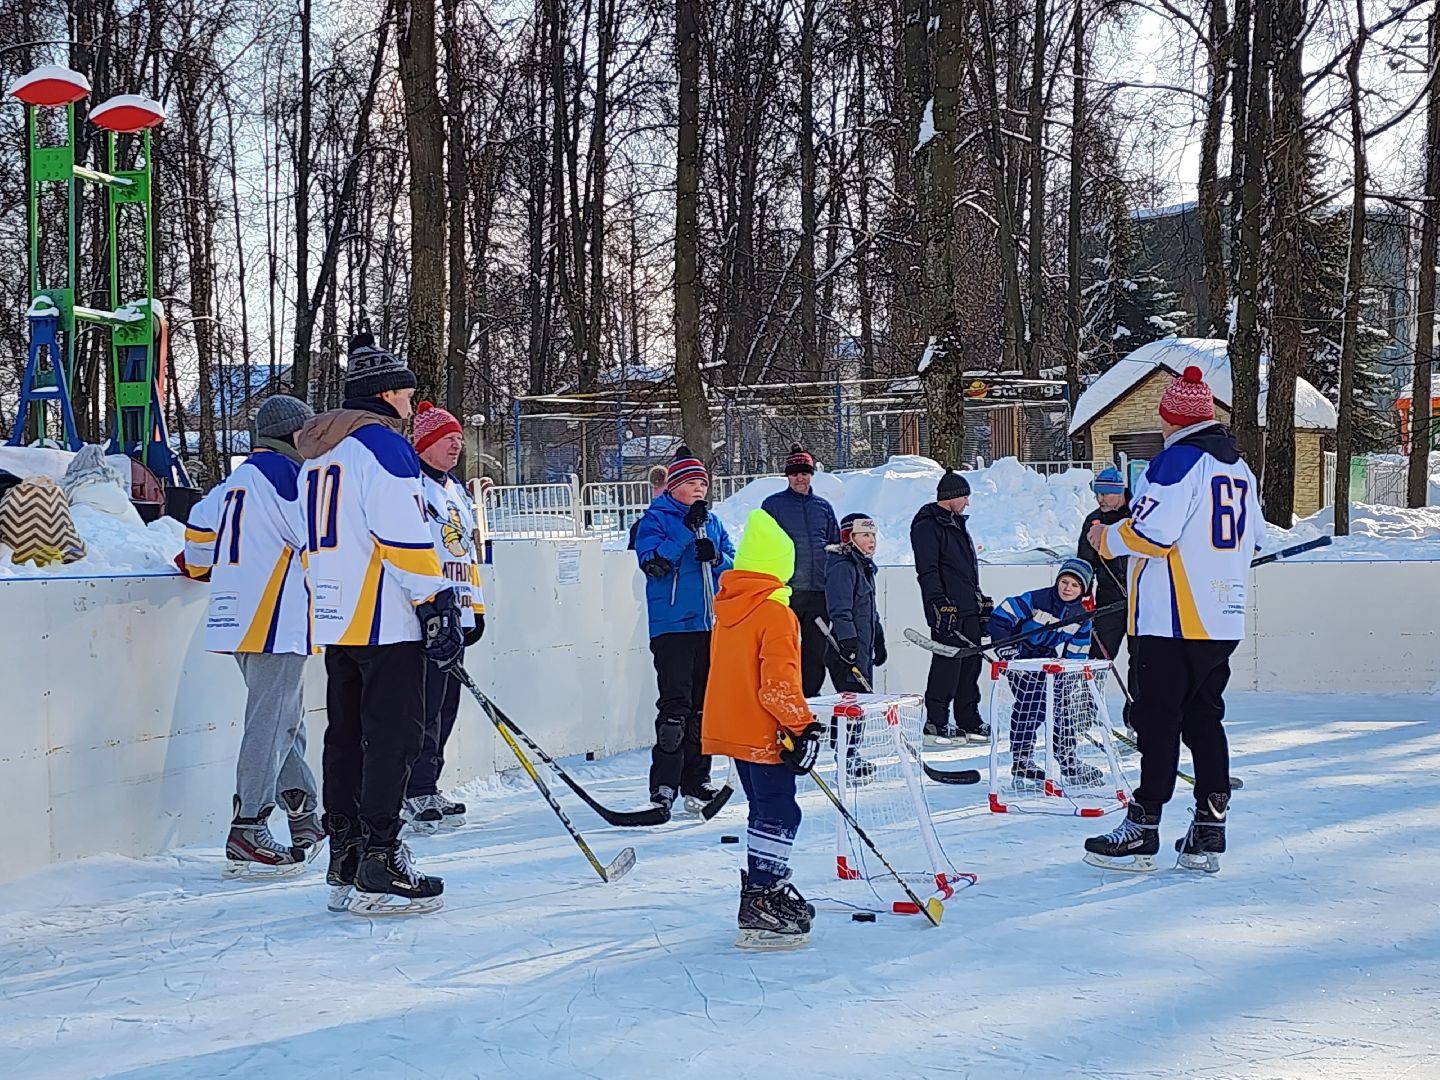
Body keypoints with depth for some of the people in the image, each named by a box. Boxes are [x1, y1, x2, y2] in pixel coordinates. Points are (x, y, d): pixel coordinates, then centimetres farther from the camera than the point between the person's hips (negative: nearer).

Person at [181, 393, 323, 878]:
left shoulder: (239, 477, 18)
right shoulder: (283, 473, -9)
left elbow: (202, 525, 24)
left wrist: (200, 566, 42)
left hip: (237, 616, 10)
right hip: (276, 620, -10)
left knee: (285, 716, 17)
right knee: (270, 722, -9)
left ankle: (304, 817, 24)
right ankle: (247, 836, -10)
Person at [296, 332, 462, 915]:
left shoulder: (317, 455, 19)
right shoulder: (384, 444, -10)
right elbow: (404, 537, -19)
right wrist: (437, 604, -18)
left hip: (335, 621, 9)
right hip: (386, 624, -9)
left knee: (346, 737, 12)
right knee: (393, 738, -7)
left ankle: (344, 866, 16)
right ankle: (378, 872, -9)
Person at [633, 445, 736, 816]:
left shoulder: (713, 522, 16)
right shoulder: (655, 519, -2)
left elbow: (734, 564, 15)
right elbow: (652, 563, -17)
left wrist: (716, 556, -7)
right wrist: (687, 531, -20)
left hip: (710, 625, 6)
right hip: (672, 625, -6)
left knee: (703, 705, 10)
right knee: (675, 705, -11)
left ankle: (696, 784, 18)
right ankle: (663, 786, -9)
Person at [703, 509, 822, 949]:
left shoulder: (727, 606, 9)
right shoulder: (775, 613, -17)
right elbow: (779, 680, -22)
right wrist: (801, 725, -16)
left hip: (731, 726, 9)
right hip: (764, 732, -9)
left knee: (764, 810, 21)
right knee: (778, 814, -5)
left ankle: (762, 888, 30)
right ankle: (760, 912, -7)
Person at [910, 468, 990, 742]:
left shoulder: (957, 525, 22)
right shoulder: (927, 526, -8)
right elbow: (927, 570, -16)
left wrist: (980, 599, 25)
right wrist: (939, 603, -22)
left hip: (969, 609, 9)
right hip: (948, 608, -9)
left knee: (971, 663, 9)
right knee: (947, 663, -9)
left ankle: (969, 721, 15)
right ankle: (936, 722, -3)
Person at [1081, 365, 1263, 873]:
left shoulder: (1177, 460, -11)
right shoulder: (1240, 469, 15)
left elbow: (1151, 532, -19)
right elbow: (1253, 539, 21)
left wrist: (1107, 539, -1)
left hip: (1173, 620, -8)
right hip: (1223, 620, 8)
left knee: (1158, 718, -4)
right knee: (1204, 718, 11)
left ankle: (1142, 832, -2)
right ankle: (1207, 835, 11)